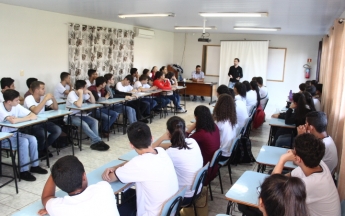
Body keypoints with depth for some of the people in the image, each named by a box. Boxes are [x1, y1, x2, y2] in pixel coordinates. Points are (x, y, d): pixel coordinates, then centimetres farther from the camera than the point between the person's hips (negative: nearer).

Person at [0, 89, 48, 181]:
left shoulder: (16, 106, -6)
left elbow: (34, 116, -9)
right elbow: (13, 121, -42)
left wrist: (17, 118, -24)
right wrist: (27, 118, -26)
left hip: (13, 134, 6)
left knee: (33, 139, -13)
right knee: (24, 142, -26)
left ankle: (35, 166, 3)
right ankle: (24, 171, -13)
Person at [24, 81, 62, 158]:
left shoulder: (43, 97, 1)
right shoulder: (28, 99, -17)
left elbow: (56, 108, 3)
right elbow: (35, 111, -35)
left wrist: (53, 98, -15)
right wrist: (46, 99, -30)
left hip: (42, 121, 6)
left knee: (58, 130, -15)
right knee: (42, 134, -34)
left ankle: (44, 148, 7)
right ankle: (40, 151, -1)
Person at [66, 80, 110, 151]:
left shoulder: (84, 93, 0)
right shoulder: (72, 94, -20)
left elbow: (93, 102, 3)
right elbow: (79, 105, -35)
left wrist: (90, 93, -10)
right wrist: (81, 94, -28)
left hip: (80, 114, 7)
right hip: (70, 117, -7)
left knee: (94, 121, -15)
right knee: (84, 124, -33)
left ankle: (94, 143, -20)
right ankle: (98, 141, -24)